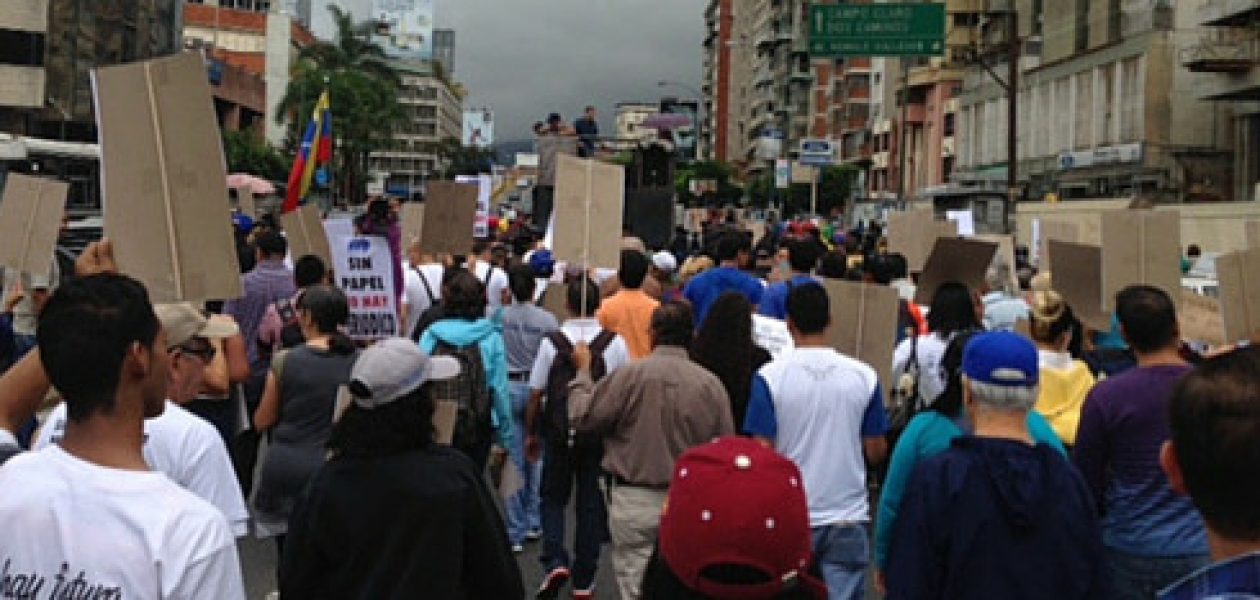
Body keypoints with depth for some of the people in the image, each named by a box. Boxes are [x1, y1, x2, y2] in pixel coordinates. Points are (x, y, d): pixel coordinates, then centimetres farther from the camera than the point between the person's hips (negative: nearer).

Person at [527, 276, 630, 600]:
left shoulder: (552, 342, -10)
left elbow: (535, 394, -6)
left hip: (560, 433, -1)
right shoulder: (615, 343, -7)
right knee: (590, 504, 12)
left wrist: (532, 433, 8)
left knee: (553, 498, 16)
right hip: (600, 435, 1)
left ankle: (555, 561, -4)